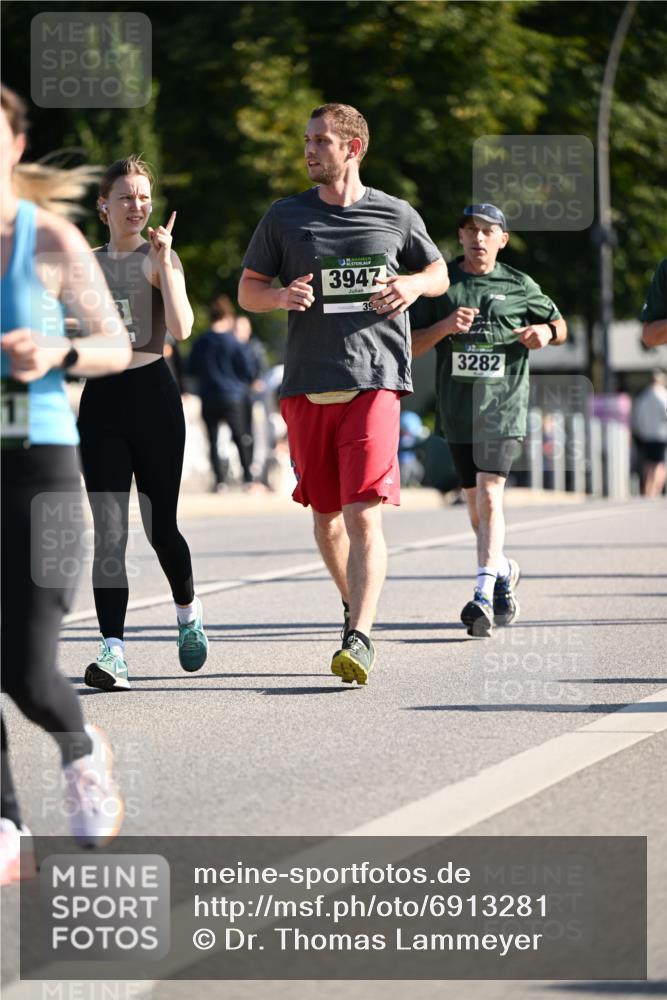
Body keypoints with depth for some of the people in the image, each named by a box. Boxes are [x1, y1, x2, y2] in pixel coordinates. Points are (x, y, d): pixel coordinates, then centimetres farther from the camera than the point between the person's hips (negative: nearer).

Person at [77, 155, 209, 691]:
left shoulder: (159, 258, -1)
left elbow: (181, 327, -18)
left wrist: (164, 261, -21)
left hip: (152, 393, -3)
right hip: (100, 400, 3)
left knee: (160, 525, 6)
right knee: (109, 530, -9)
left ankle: (188, 611, 36)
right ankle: (113, 651, -15)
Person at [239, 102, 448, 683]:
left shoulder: (396, 216, 7)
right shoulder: (286, 217, 8)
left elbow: (439, 274, 21)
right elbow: (247, 290, 13)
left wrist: (413, 285, -2)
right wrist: (282, 296, -10)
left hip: (373, 380, -3)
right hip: (307, 385, 3)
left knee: (364, 515, -15)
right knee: (325, 512, 12)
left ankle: (360, 638, -20)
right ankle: (353, 604, 36)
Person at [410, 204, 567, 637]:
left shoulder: (520, 287, 6)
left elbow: (559, 325, 19)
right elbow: (412, 345, 5)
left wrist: (546, 332, -4)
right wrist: (444, 326, -13)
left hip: (503, 407, -3)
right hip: (458, 407, 3)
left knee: (489, 492, -18)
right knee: (475, 501, 11)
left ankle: (484, 593, -24)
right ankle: (503, 569, 37)